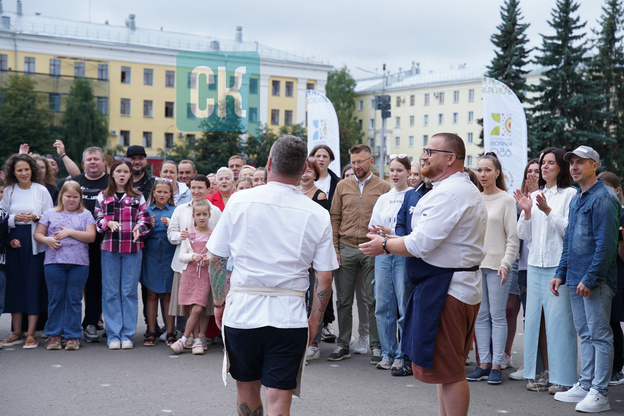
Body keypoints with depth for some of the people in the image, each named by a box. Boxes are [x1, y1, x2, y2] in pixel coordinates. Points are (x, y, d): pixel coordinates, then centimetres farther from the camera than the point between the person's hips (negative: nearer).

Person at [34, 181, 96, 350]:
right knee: (55, 298, 5)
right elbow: (37, 234, 11)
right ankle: (54, 335, 14)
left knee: (74, 299, 2)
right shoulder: (50, 214, 12)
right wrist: (47, 240, -10)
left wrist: (70, 232, -9)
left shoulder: (85, 215, 8)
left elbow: (91, 236, -2)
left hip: (79, 263, -1)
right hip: (54, 262, 1)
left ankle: (72, 336, 8)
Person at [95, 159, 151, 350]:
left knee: (130, 291, 0)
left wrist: (139, 228, -16)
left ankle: (127, 335, 7)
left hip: (132, 248, 0)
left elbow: (145, 219, 5)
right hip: (109, 247, 0)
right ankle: (113, 335, 6)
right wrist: (108, 223, -16)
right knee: (111, 292, 0)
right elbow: (98, 219, 5)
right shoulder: (103, 196, 11)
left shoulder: (138, 197, 10)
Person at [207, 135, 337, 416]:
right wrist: (315, 319, 8)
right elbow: (324, 277, -1)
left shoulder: (240, 201, -2)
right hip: (289, 316, -1)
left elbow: (216, 259, 2)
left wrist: (219, 303, 13)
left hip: (241, 311, 1)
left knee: (247, 388, 19)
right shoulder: (318, 215, -1)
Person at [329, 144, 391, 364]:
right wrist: (334, 248, 1)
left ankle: (376, 346, 12)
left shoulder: (383, 187, 2)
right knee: (344, 301, 6)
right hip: (346, 249, 2)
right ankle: (343, 345, 16)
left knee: (374, 301, 2)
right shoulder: (342, 186, 8)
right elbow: (334, 218, 8)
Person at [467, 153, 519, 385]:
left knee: (497, 315, -2)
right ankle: (484, 363, 12)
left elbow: (513, 238, -5)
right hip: (475, 264, 5)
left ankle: (496, 366, 3)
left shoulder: (506, 200, -2)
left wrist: (505, 264, -14)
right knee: (481, 316, 6)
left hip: (496, 265, -5)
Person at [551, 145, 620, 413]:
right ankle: (585, 385, 21)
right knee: (585, 334, 14)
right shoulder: (576, 199, 17)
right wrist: (561, 273, 15)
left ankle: (599, 393, 1)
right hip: (575, 280, 9)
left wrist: (590, 279, -19)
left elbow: (606, 243, -17)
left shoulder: (603, 198, -11)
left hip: (595, 281, -9)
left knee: (599, 335, -3)